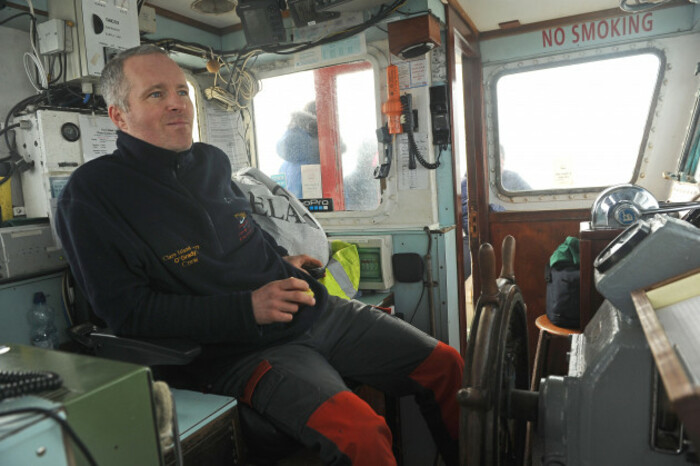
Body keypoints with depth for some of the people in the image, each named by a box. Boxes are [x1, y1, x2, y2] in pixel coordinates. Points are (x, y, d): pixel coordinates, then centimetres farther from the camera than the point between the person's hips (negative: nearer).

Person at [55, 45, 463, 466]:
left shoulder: (212, 161, 13)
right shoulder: (92, 193, -6)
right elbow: (126, 309, -12)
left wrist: (282, 261, 9)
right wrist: (247, 309, -19)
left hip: (317, 311, 7)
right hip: (243, 352, -6)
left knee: (445, 364, 7)